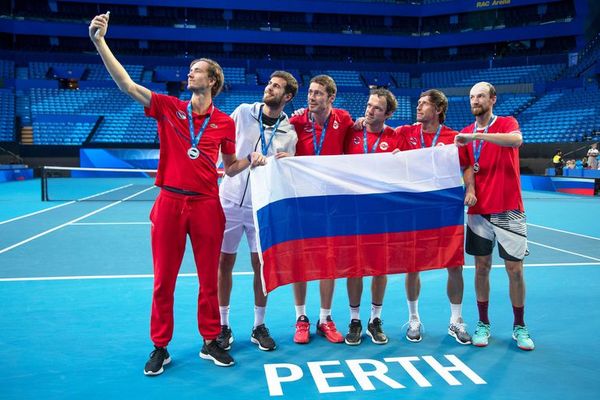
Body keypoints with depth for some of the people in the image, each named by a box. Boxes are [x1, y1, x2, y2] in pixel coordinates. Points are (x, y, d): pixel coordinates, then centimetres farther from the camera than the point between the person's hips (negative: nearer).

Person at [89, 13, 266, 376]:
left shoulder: (225, 122, 4)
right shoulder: (168, 107, 3)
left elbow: (230, 168, 11)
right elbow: (126, 83, -5)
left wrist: (251, 160, -9)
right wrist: (100, 41, -10)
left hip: (206, 205, 0)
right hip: (169, 202, 0)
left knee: (209, 279, 8)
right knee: (163, 280, 7)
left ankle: (210, 342, 24)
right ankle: (160, 348, 22)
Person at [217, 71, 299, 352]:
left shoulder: (289, 133, 1)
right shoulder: (243, 112, 1)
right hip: (229, 200, 0)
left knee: (261, 265, 4)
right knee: (224, 263, 5)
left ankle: (259, 327, 21)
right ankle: (223, 326, 21)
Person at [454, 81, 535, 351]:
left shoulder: (507, 124, -1)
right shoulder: (465, 134, 10)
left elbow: (516, 139, -25)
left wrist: (476, 135, -29)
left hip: (508, 212, -3)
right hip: (479, 212, 3)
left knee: (515, 269, 3)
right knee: (482, 268, 6)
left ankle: (519, 326, 20)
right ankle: (483, 324, 20)